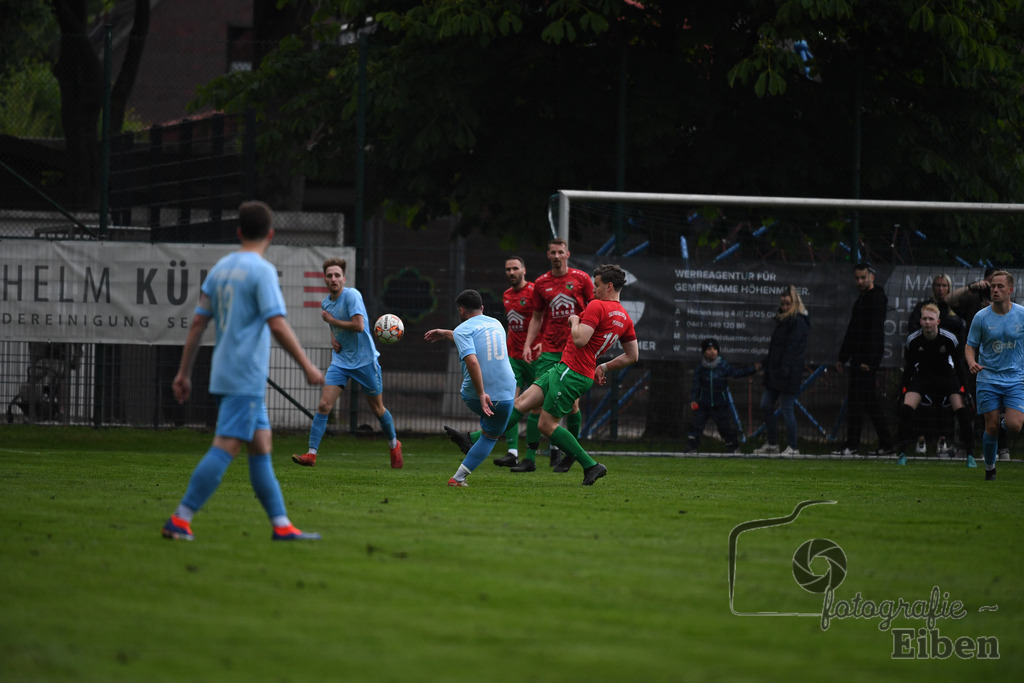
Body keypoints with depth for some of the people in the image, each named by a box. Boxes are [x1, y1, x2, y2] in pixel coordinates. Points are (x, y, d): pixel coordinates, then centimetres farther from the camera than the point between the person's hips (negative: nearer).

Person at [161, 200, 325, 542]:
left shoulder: (220, 269, 12)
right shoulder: (262, 271, -10)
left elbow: (198, 323, 13)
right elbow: (277, 325, -18)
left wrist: (184, 373, 16)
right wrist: (308, 367, -12)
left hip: (224, 373, 9)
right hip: (246, 377, -9)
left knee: (261, 445, 10)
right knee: (225, 447, -11)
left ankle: (281, 524, 10)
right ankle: (180, 520, -15)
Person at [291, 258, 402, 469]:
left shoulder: (352, 295, -15)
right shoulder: (326, 302, 6)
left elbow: (358, 325, -25)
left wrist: (331, 320, -15)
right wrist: (333, 338, 5)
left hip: (364, 360, -5)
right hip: (340, 362, 5)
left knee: (377, 408, 10)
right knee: (323, 405, -11)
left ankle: (394, 445, 35)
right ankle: (311, 454, -12)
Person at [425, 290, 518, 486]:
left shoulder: (463, 329, -5)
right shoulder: (496, 324, 16)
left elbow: (472, 361, -21)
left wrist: (481, 394, -21)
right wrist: (445, 334, 46)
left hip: (474, 397, -3)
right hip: (505, 393, 3)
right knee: (491, 437, 19)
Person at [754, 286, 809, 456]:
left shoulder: (798, 322, -12)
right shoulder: (784, 320, 17)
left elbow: (793, 348, -19)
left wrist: (784, 370, -24)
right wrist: (765, 363, 18)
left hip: (789, 374, -10)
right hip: (775, 372, 10)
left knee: (786, 409, -5)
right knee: (765, 406, 11)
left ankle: (793, 447, 3)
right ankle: (772, 445, 19)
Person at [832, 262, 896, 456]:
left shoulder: (877, 298, -11)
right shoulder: (862, 298, 20)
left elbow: (875, 331, -19)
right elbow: (852, 331, 26)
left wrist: (868, 360, -25)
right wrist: (842, 357, 24)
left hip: (868, 356, -10)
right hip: (859, 356, 10)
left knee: (856, 398, -10)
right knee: (870, 401, 10)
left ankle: (852, 445, -10)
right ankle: (886, 445, 13)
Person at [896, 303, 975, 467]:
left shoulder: (950, 339, -18)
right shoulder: (912, 340, -15)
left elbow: (959, 366, -9)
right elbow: (907, 367, -4)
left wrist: (964, 389, -13)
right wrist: (903, 389, -9)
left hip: (946, 375, -1)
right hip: (922, 376, 1)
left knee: (961, 410, -17)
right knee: (906, 408, -20)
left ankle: (970, 454, -4)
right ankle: (902, 453, -11)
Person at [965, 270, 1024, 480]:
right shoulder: (981, 317, -3)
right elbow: (970, 346, 4)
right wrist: (971, 362, -18)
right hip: (988, 379, 0)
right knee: (992, 427, -3)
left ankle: (1006, 422, 21)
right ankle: (989, 468, 18)